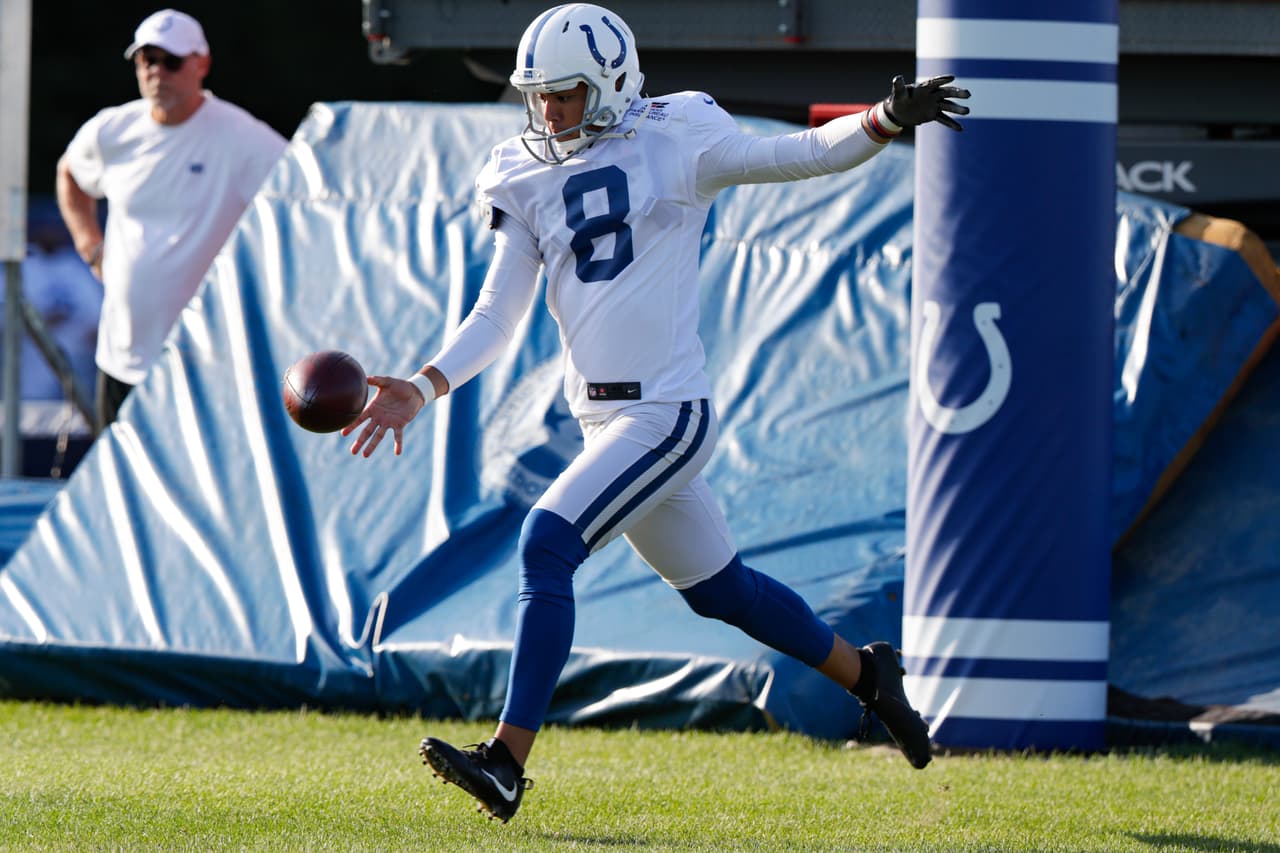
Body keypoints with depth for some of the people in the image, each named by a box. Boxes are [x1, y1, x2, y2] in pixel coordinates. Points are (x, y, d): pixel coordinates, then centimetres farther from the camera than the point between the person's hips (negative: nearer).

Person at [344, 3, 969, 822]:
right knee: (716, 587, 18)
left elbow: (802, 156, -8)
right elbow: (498, 315, 12)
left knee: (547, 546, -19)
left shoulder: (676, 143, -4)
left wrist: (887, 120, -25)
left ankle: (507, 761, -19)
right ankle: (868, 674, 39)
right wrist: (422, 388, -1)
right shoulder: (529, 181, 11)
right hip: (605, 419, 7)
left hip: (667, 412, -7)